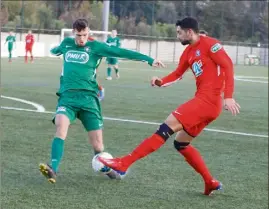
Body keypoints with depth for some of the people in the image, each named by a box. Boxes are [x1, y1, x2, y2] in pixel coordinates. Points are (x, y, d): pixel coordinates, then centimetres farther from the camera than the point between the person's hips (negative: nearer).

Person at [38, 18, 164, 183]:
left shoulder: (95, 46, 4)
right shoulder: (66, 44, 14)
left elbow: (121, 52, -4)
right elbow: (55, 50, 39)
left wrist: (149, 59, -9)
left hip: (88, 97, -1)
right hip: (67, 96, 1)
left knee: (97, 143, -3)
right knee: (61, 126, -28)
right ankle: (53, 169, -35)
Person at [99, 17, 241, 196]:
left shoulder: (209, 44, -7)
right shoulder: (189, 52, 18)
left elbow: (228, 65, -12)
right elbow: (178, 74, 25)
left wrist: (228, 97, -19)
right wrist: (162, 82, 4)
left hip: (208, 100, -10)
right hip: (204, 101, 10)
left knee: (166, 128, -14)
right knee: (181, 144, 15)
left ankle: (124, 163, -16)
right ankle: (211, 182, 17)